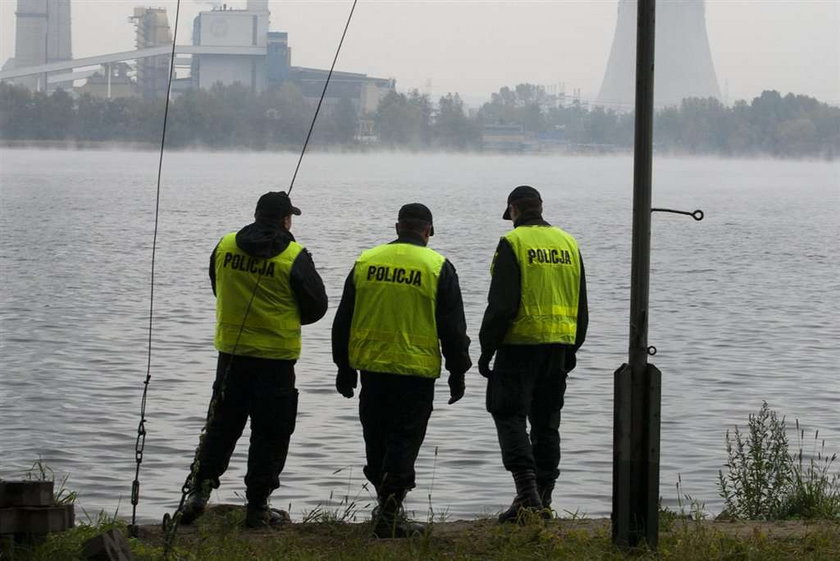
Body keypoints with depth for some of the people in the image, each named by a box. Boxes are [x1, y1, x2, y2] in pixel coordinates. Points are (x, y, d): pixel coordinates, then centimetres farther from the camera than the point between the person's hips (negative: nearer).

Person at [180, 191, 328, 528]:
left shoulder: (225, 247, 1)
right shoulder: (294, 256, -11)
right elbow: (316, 306, -4)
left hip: (231, 352, 3)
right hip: (276, 359, -3)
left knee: (222, 425, 15)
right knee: (269, 434, 6)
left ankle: (201, 487, 3)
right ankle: (257, 507, 9)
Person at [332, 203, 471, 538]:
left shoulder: (365, 262, 6)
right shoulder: (438, 267, -4)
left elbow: (343, 320, 10)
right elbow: (453, 327, -3)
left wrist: (344, 368, 17)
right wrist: (457, 372, 6)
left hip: (371, 366, 3)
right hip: (416, 372, -3)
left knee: (376, 440, 16)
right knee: (404, 441, 0)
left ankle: (386, 504, 28)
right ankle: (390, 514, -5)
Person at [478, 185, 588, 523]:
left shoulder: (513, 244, -8)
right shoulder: (568, 244, 12)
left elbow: (501, 305, -14)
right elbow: (581, 307, 16)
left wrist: (487, 350, -8)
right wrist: (572, 349, 24)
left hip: (521, 343, -6)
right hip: (559, 345, 6)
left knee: (510, 416, -2)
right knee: (546, 422, 12)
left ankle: (527, 492, -16)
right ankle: (543, 500, 13)